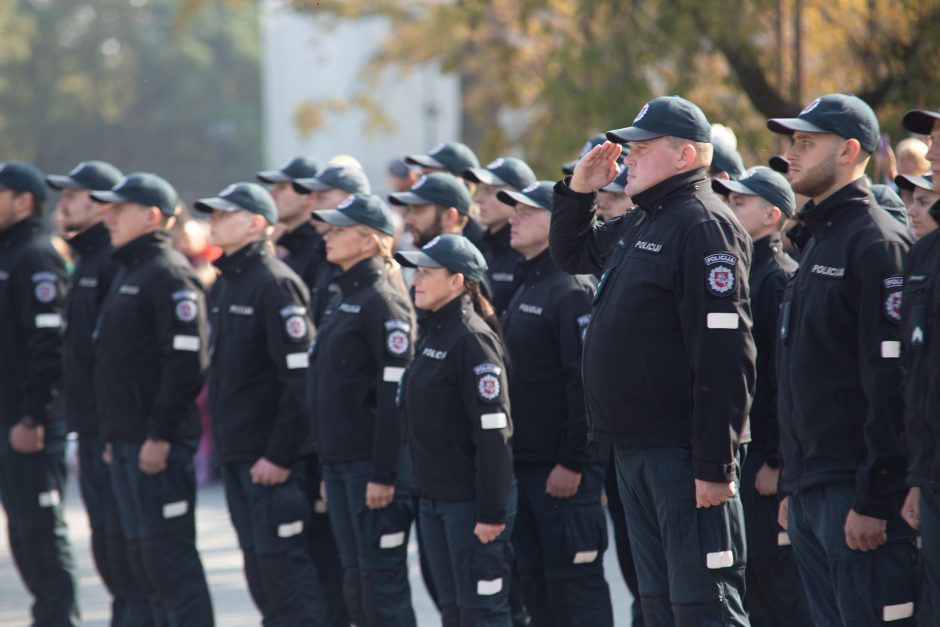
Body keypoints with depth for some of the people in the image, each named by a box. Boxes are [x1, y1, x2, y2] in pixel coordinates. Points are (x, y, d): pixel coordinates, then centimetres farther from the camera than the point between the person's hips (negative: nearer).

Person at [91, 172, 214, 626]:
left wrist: (160, 436, -22)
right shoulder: (129, 273, 18)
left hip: (158, 441, -10)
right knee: (142, 554, 12)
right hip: (127, 441, 10)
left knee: (169, 553, -8)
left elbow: (185, 361, -20)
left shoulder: (169, 275, -13)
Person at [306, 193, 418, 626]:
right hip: (340, 461, 9)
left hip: (373, 463, -9)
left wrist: (383, 474, -21)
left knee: (382, 583, -5)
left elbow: (395, 392, -18)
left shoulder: (383, 301, -12)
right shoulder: (347, 296, 16)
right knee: (356, 585, 10)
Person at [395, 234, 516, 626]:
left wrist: (491, 513, -21)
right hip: (435, 498, 9)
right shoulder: (432, 335, 13)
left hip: (471, 501, -9)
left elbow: (494, 432, -19)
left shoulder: (472, 340, -15)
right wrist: (426, 494, 18)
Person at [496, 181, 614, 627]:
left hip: (564, 469, -10)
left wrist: (573, 462, -21)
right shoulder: (525, 292, 17)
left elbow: (586, 381, -19)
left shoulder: (572, 292, -13)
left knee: (574, 581, -7)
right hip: (525, 462, 10)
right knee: (535, 581, 11)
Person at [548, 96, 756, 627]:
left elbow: (724, 358, -21)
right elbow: (571, 253, 35)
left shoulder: (704, 226, -15)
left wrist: (715, 464, -24)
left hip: (684, 453, -10)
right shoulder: (639, 225, 15)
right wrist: (579, 191, 15)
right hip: (635, 446, 10)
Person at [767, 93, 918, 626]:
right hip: (812, 495, 10)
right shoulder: (820, 242, 19)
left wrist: (874, 500, -21)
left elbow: (891, 382, -18)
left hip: (855, 495, -10)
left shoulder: (877, 243, -12)